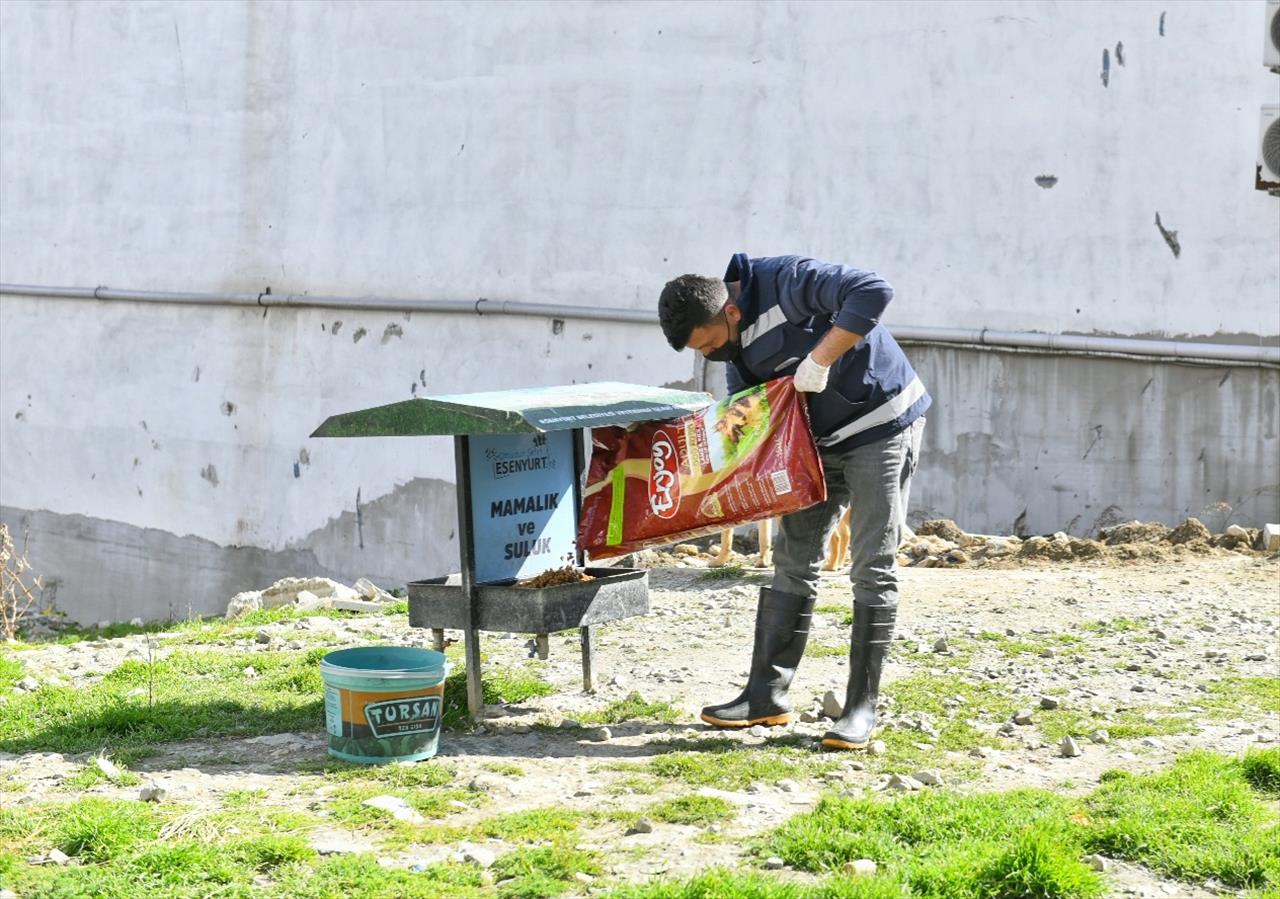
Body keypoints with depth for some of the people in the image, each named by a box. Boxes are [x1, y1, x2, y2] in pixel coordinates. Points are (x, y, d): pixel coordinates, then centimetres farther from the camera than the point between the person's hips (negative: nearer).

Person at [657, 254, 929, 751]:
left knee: (872, 568, -7)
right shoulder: (730, 337, 1)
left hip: (882, 426, -8)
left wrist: (819, 360, -32)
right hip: (819, 439, 8)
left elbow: (872, 291, -35)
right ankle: (767, 694, 12)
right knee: (793, 560, 7)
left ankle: (861, 707, -3)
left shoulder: (786, 281, -25)